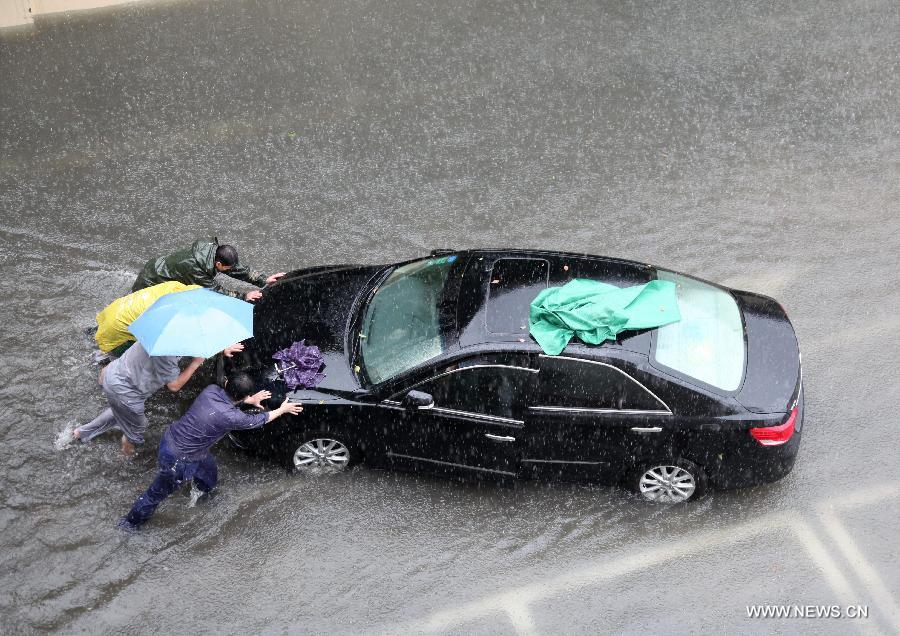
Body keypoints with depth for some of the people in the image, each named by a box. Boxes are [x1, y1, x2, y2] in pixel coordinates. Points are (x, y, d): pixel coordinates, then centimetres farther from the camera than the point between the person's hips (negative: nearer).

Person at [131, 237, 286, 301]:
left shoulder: (212, 247, -16)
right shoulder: (194, 267, -39)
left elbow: (237, 269, -6)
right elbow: (216, 291, -28)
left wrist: (264, 280, -9)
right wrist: (244, 297, -23)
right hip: (150, 283, -8)